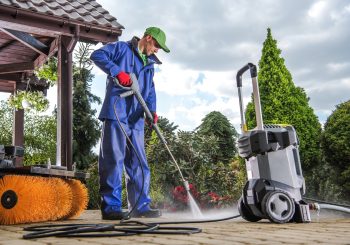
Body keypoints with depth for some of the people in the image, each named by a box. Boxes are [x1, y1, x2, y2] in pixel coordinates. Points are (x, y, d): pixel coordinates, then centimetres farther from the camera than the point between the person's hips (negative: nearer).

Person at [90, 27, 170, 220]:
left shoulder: (149, 64, 25)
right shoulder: (121, 48, 6)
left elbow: (150, 91, 15)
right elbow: (97, 55, -7)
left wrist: (152, 110, -4)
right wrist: (118, 71, -18)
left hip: (136, 119, 8)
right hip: (116, 115, -7)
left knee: (139, 163, 7)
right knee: (113, 160, -8)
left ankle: (140, 206, 14)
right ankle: (111, 207, -2)